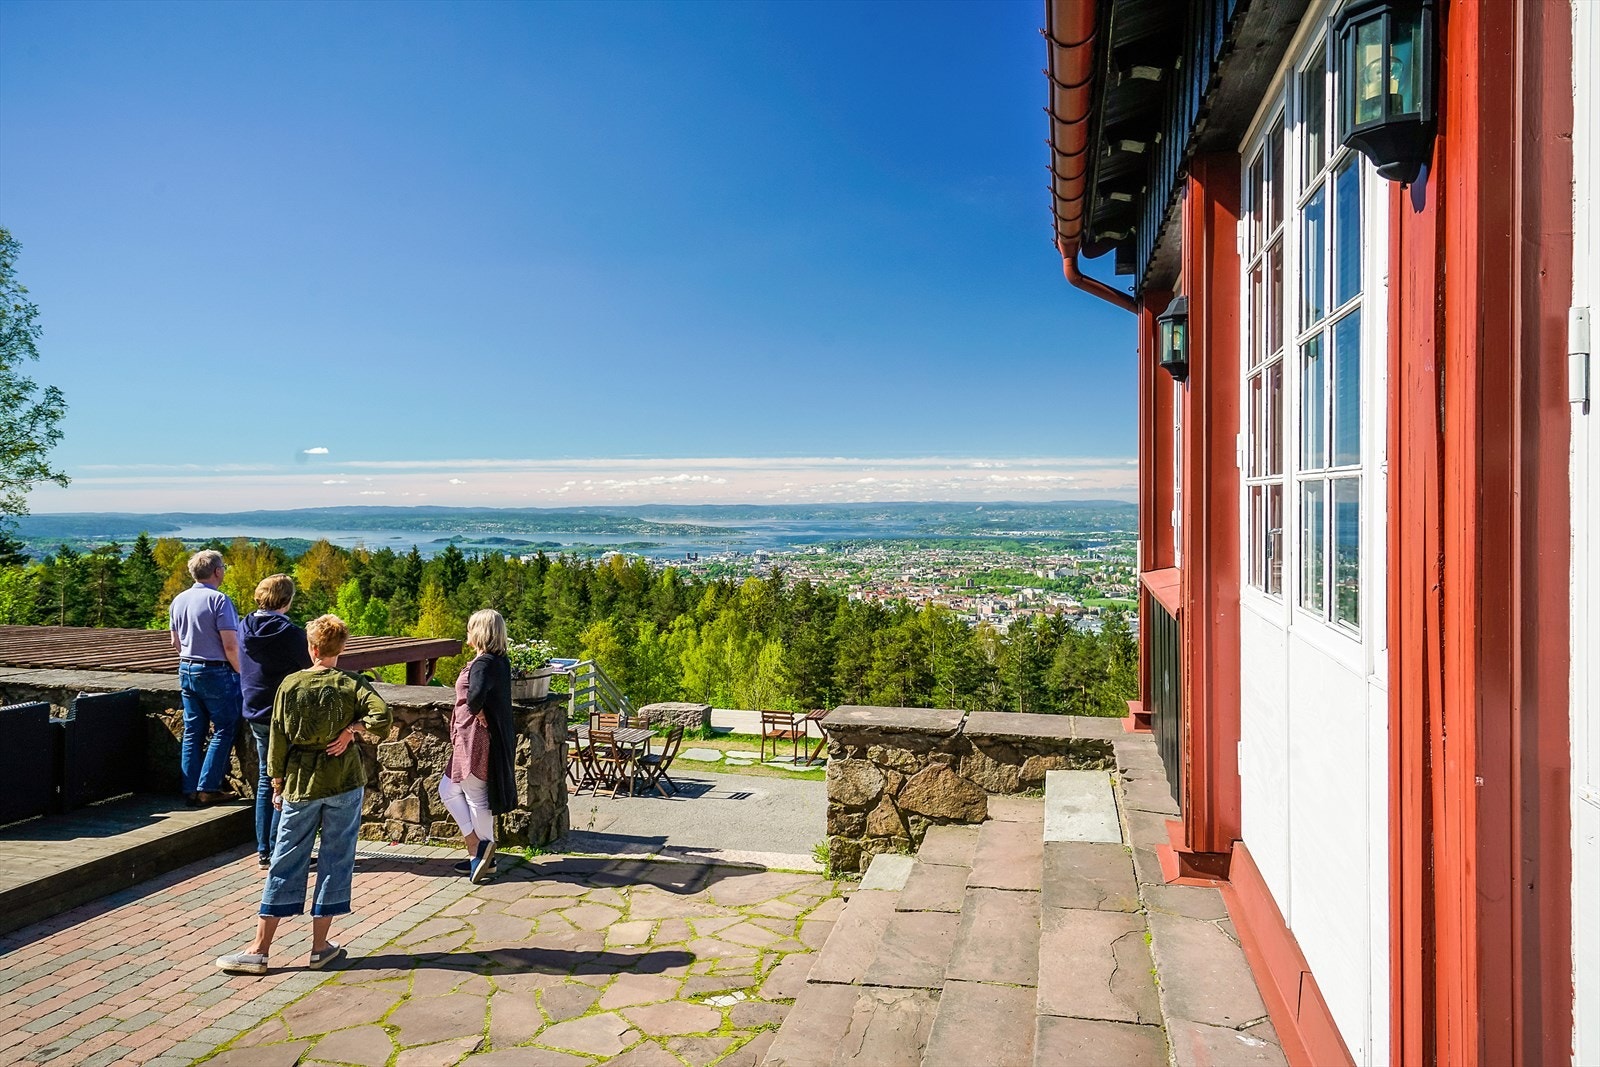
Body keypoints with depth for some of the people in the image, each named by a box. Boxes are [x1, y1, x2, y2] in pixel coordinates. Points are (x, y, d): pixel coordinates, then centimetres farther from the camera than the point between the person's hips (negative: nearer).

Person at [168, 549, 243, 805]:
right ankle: (207, 788, -1)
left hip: (186, 670, 8)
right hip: (216, 672, -8)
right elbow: (230, 645, -19)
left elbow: (176, 642, 17)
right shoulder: (218, 600, -16)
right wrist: (240, 672, -7)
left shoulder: (179, 600, 8)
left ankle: (190, 789, 13)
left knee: (192, 732, 12)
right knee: (224, 730, 2)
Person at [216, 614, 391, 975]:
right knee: (336, 861, 9)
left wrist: (277, 784, 10)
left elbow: (278, 739, 1)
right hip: (344, 782, -1)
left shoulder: (291, 684, -2)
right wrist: (351, 730, -7)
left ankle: (259, 949, 12)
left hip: (300, 783, 1)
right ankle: (320, 946, 15)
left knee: (286, 863, 8)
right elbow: (381, 715, -23)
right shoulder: (352, 684, -6)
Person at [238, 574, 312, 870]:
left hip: (255, 715, 7)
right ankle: (277, 852, 5)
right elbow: (310, 668, -14)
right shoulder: (289, 632, -19)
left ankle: (263, 851, 21)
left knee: (265, 781, 16)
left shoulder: (245, 629, 3)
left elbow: (242, 668, 14)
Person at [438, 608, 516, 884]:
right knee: (448, 789, 18)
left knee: (476, 798, 2)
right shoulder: (500, 661, 9)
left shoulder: (483, 663, -20)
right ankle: (478, 850, 20)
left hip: (476, 739, -10)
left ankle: (484, 859, 13)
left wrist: (477, 713, -19)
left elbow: (475, 695, -36)